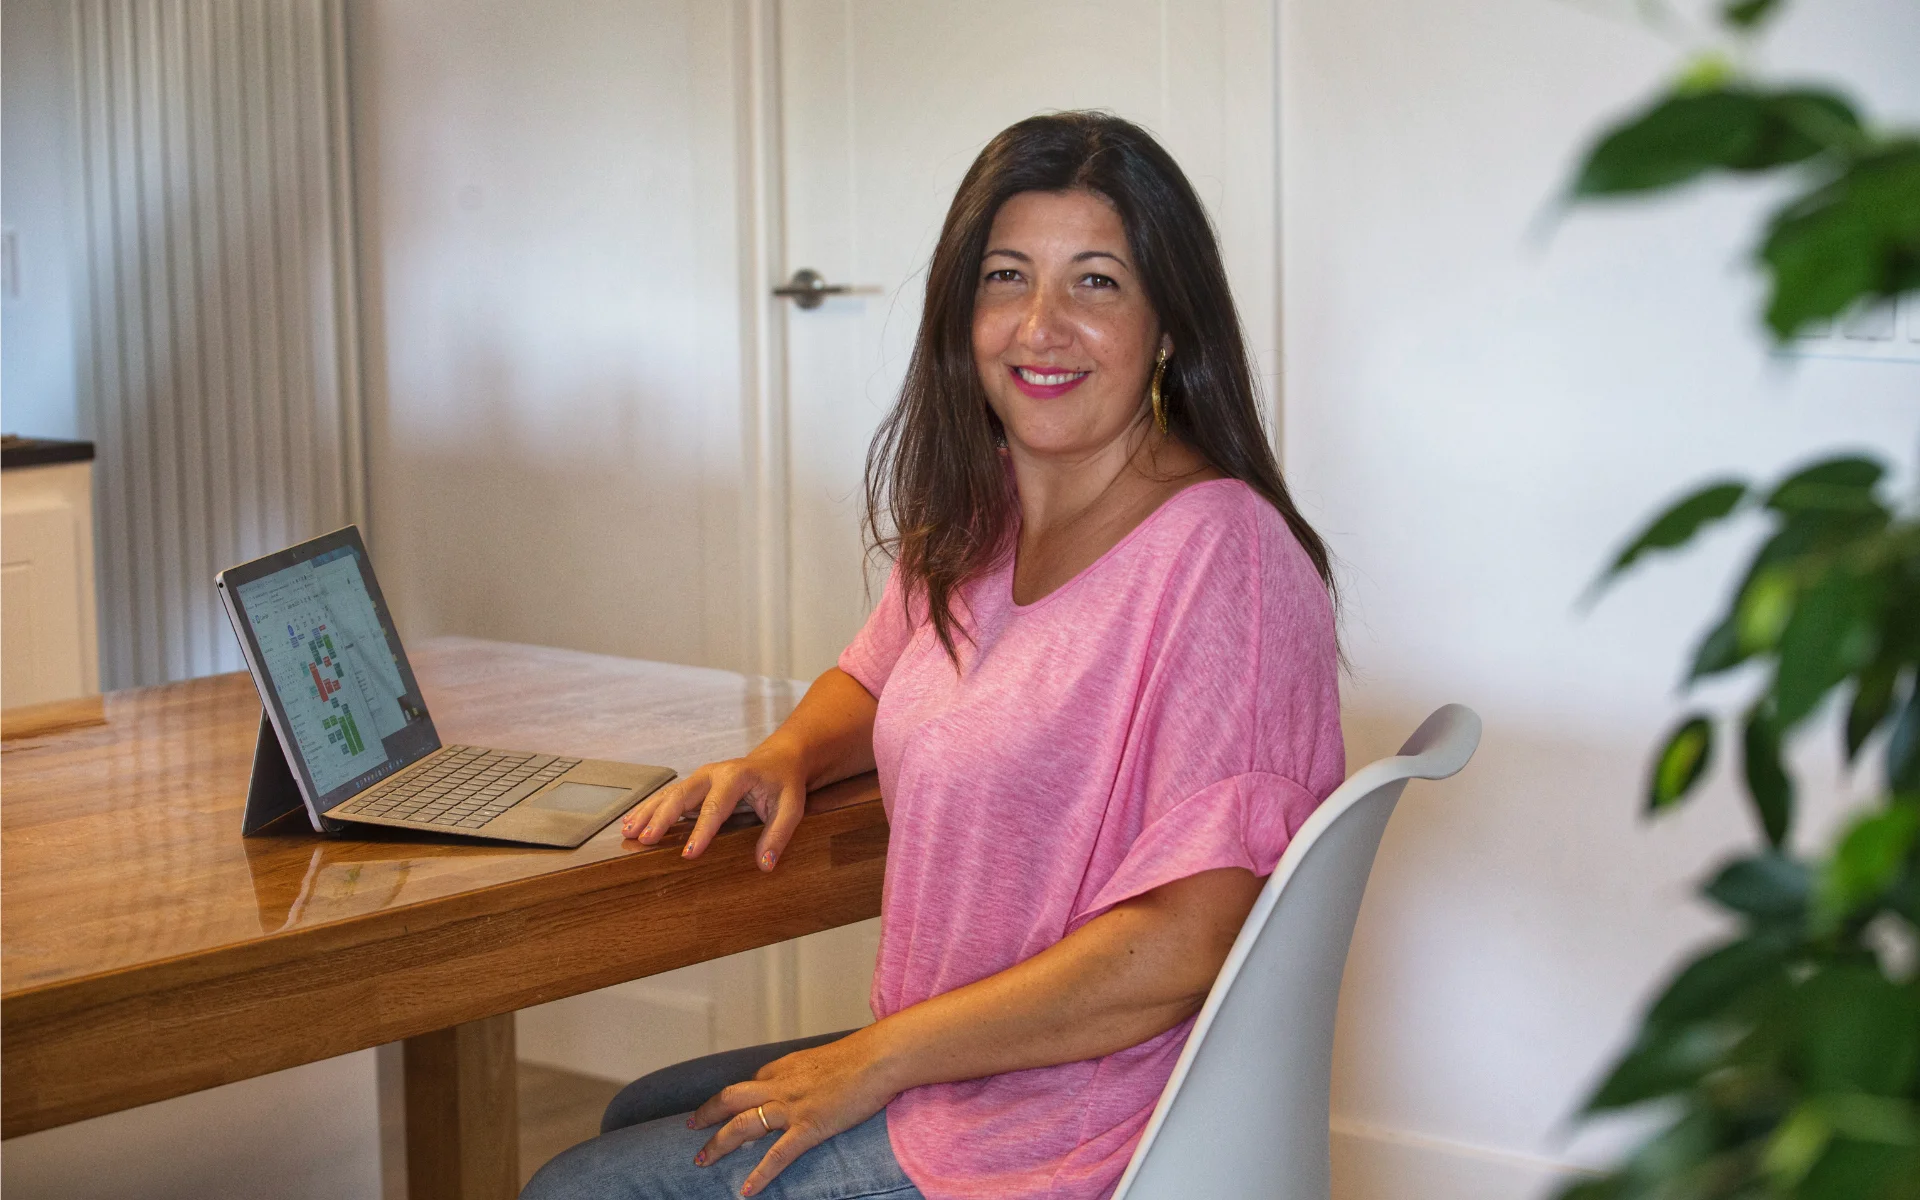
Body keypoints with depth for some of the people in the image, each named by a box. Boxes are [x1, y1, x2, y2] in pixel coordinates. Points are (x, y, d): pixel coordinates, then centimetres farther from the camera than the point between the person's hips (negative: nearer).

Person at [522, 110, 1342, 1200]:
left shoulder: (1217, 551, -23)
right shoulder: (976, 515, 5)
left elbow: (1181, 948, -27)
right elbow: (879, 677, 26)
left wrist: (876, 1061, -19)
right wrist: (787, 757, 1)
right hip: (957, 1070, 8)